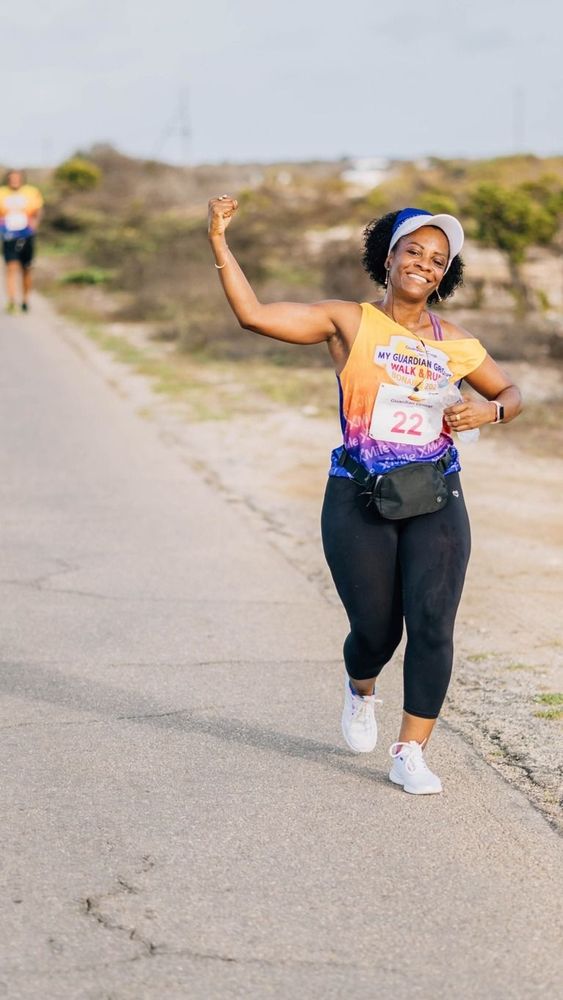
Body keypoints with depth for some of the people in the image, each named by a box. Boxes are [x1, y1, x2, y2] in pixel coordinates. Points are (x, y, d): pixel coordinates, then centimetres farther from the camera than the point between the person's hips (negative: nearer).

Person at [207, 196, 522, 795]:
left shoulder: (455, 345, 9)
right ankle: (361, 691, 40)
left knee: (432, 624, -10)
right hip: (359, 502, -2)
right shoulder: (350, 323, 1)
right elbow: (253, 314, -7)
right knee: (376, 630, 3)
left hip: (435, 501, 2)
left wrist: (487, 411, -1)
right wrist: (219, 241, -12)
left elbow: (512, 394, 22)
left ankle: (410, 753, 2)